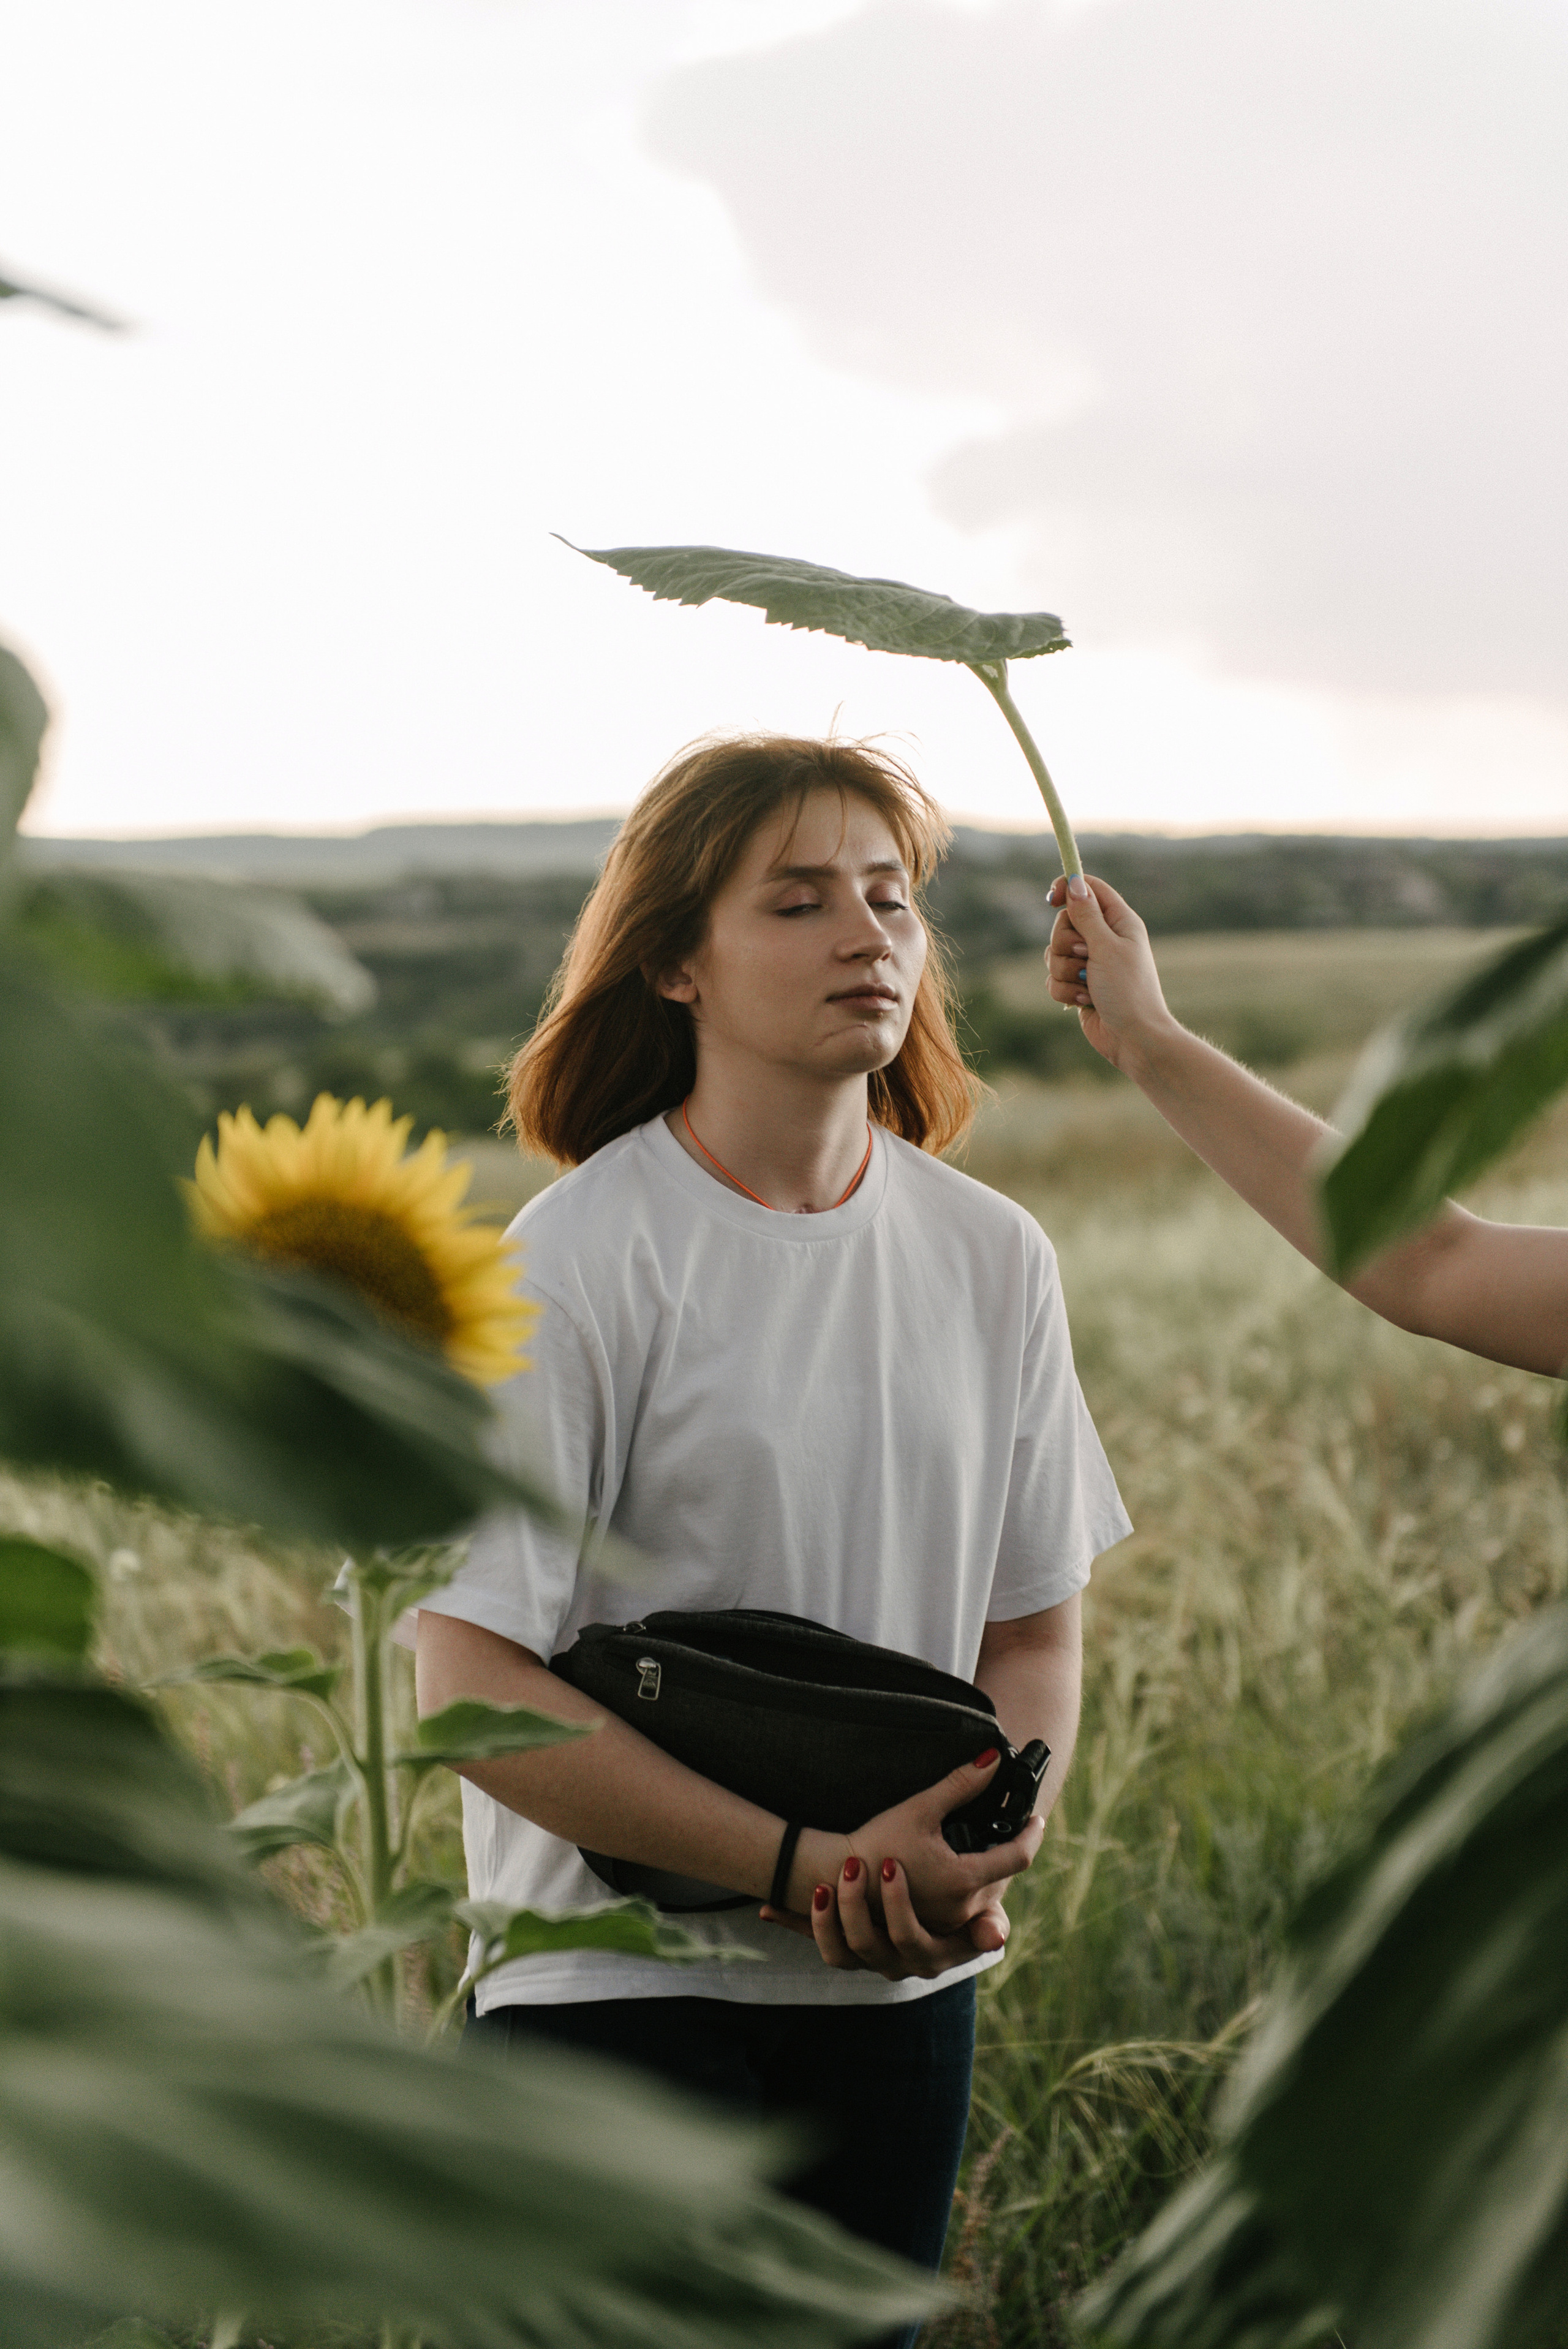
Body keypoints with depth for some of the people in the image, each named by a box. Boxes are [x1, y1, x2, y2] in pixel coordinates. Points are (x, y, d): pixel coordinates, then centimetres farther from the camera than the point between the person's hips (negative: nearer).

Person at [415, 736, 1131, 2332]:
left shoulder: (992, 1257, 3)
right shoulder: (582, 1262, -12)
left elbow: (1035, 1632, 8)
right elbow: (473, 1685, -15)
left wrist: (978, 1855, -13)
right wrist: (816, 1863, -20)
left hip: (900, 1992, 5)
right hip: (622, 1981, -5)